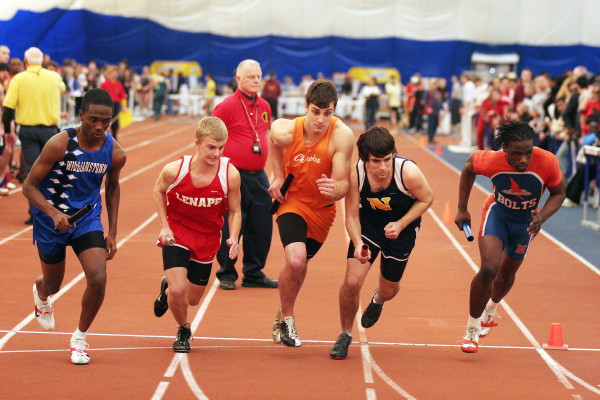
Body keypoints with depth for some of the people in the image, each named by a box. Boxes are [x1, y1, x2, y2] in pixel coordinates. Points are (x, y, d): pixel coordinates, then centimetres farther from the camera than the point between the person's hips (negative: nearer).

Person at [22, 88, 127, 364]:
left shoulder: (115, 153, -12)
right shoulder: (60, 144, -23)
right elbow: (29, 186, -17)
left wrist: (112, 232, 7)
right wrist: (53, 213, -34)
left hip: (88, 217, 2)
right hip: (51, 217, -2)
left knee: (98, 279, -17)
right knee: (53, 284, 15)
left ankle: (79, 339, 9)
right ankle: (40, 293, 56)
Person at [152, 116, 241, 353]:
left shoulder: (230, 174, -21)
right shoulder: (175, 170, -22)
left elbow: (234, 211, -6)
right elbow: (159, 191, 2)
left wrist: (233, 238, -24)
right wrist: (164, 226, -7)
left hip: (207, 240, 2)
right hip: (177, 234, -2)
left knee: (192, 299, 13)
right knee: (179, 290, -18)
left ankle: (168, 288, 51)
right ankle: (184, 331, 16)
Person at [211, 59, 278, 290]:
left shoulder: (264, 106, 10)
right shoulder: (227, 106, -9)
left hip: (258, 176, 6)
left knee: (262, 227, 8)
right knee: (231, 227, -2)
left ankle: (254, 274, 20)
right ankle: (226, 275, 10)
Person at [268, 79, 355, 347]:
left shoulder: (342, 136, -26)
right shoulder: (285, 131, -22)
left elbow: (343, 183, -25)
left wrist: (334, 190, -47)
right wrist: (278, 177, 3)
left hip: (322, 209, 2)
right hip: (291, 201, -2)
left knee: (301, 263, 17)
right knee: (295, 260, -24)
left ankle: (283, 314, 46)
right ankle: (286, 318, 1)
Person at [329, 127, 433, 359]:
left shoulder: (408, 172, -32)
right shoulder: (355, 174, -28)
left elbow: (427, 198, -12)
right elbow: (352, 216, -17)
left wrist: (400, 225, -23)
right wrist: (357, 243, -35)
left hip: (402, 228, 0)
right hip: (368, 225, 0)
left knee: (389, 289, 14)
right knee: (352, 281, -15)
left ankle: (378, 301, 56)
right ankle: (345, 334, 11)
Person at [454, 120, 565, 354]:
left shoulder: (547, 162, -32)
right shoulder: (490, 161, -31)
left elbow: (558, 193, -13)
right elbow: (469, 168, -7)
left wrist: (541, 217, -31)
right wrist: (462, 209, -5)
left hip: (526, 221, 2)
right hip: (498, 213, -2)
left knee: (506, 275, 20)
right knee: (489, 268, -22)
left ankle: (490, 311, 55)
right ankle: (472, 328, -3)